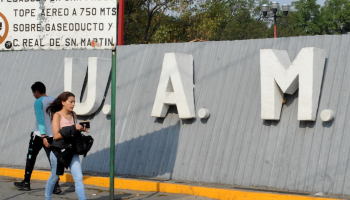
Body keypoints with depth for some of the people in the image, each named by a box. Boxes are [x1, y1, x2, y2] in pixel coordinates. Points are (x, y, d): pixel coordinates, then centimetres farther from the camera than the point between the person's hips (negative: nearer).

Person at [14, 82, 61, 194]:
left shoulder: (38, 102, -8)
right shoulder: (54, 101, 9)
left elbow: (40, 120, -17)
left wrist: (43, 137, -22)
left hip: (39, 134, -5)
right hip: (52, 135, 5)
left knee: (30, 158, 10)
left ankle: (26, 183, 17)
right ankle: (56, 186, -6)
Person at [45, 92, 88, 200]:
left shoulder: (73, 114, 8)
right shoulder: (57, 115, -9)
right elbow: (56, 135, -18)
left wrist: (81, 129, -2)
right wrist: (73, 129, -21)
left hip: (72, 150, 4)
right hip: (59, 150, -4)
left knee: (79, 177, -8)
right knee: (54, 177, 13)